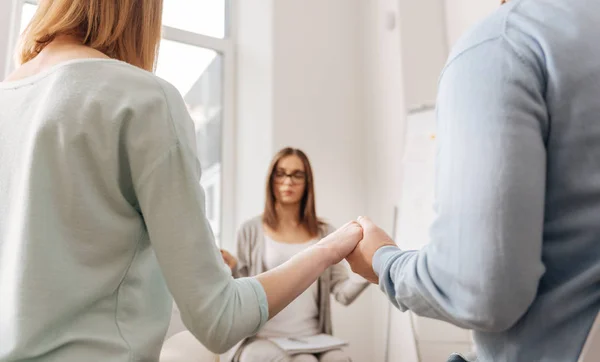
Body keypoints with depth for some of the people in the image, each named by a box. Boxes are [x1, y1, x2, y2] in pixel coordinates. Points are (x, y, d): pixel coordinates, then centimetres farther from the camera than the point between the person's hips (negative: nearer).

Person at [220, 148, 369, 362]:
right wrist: (233, 270, -16)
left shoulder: (325, 234, 10)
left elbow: (343, 293, 4)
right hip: (263, 339, -2)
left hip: (312, 340, 2)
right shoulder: (251, 231, 3)